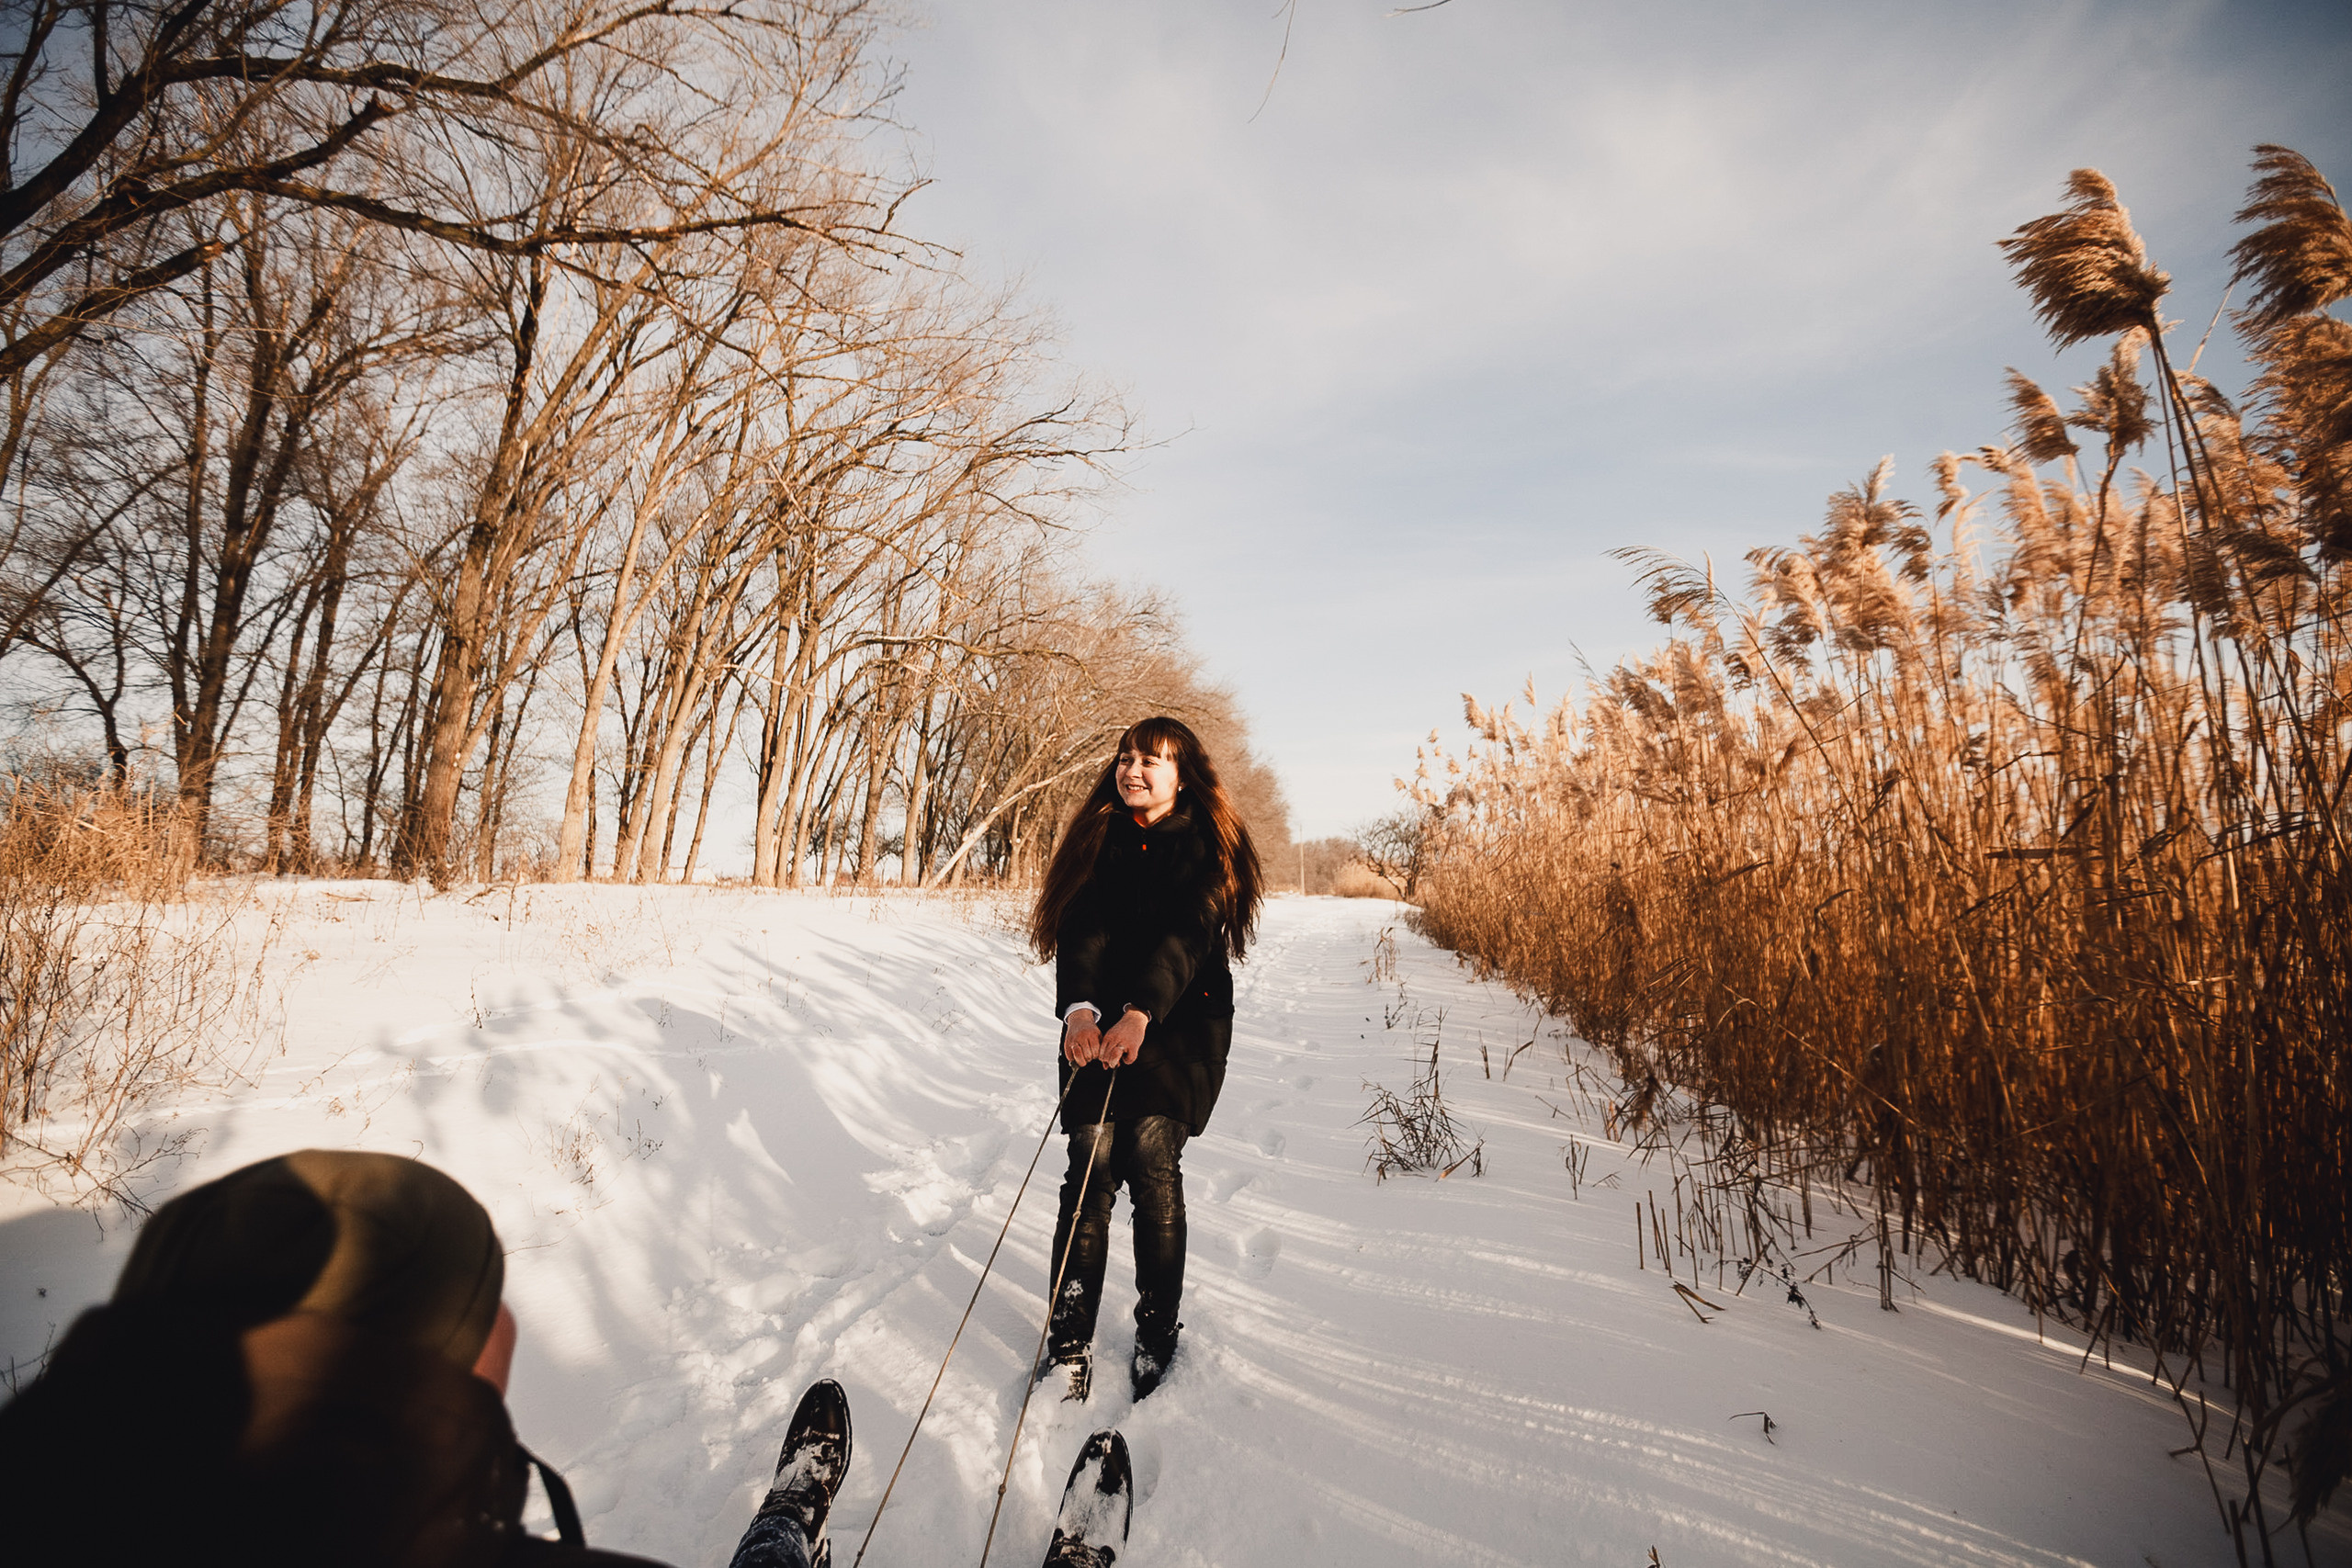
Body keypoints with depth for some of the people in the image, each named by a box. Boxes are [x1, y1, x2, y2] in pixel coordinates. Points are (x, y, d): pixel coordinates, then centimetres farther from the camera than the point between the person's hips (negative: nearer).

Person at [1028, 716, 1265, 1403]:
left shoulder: (1207, 846, 0)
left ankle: (1158, 1336, 3)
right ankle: (1068, 1346, -2)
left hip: (1182, 1025, -2)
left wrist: (1141, 1011, -30)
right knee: (1092, 1166, -8)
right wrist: (1078, 1007, -21)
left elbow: (1188, 934, -15)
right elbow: (1081, 928, -3)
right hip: (1099, 1027, 3)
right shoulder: (1100, 840, 10)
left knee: (1153, 1158, -13)